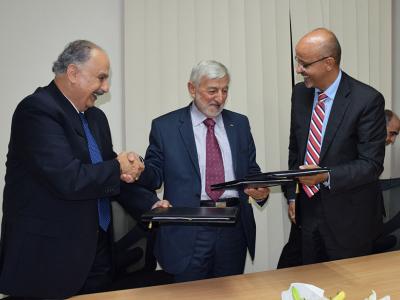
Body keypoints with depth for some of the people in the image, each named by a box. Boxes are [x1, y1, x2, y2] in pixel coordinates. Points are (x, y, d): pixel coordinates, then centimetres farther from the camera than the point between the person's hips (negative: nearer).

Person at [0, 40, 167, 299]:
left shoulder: (95, 117, 10)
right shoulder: (38, 110, -16)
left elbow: (114, 177, 13)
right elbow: (69, 180, -27)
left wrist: (148, 203, -2)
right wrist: (117, 168, -11)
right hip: (49, 257, -7)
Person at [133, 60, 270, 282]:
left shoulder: (239, 123, 10)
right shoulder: (165, 126, 0)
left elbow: (251, 169, 11)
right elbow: (154, 174, 0)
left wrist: (260, 191, -10)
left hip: (234, 228, 4)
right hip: (188, 231, -3)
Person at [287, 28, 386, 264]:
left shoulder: (368, 100, -16)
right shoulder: (300, 93, 1)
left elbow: (372, 164, -16)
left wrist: (326, 176, -30)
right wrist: (293, 194, 9)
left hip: (349, 217, -4)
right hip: (308, 211, 5)